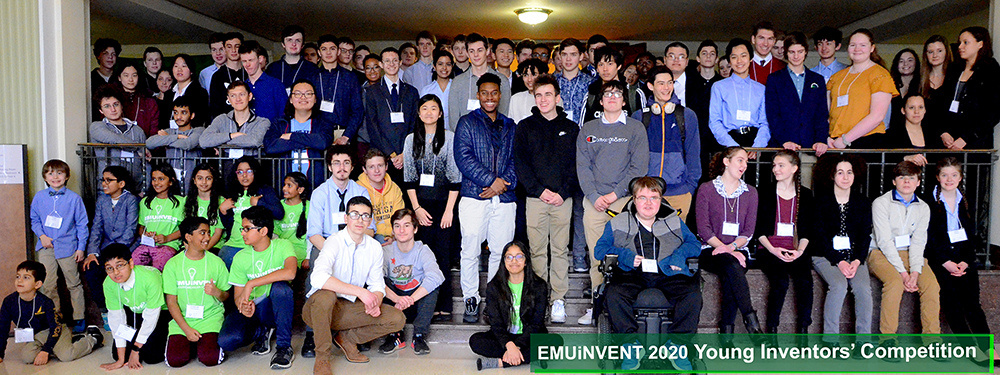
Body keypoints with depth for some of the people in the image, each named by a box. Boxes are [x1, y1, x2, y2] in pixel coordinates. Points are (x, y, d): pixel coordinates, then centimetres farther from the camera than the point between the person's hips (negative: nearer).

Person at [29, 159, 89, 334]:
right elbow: (34, 219, 13)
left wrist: (81, 247, -3)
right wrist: (42, 236, -5)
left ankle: (79, 318, 14)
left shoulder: (74, 198, -3)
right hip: (46, 246, 2)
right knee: (48, 284, 3)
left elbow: (81, 224, 0)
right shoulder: (39, 197, 4)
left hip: (67, 246, -2)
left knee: (73, 283, 4)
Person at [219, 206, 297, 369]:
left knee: (280, 286, -36)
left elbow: (290, 273, -31)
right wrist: (244, 306, -27)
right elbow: (238, 295, -1)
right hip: (252, 308, 2)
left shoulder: (282, 246, -10)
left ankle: (284, 347, -21)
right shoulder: (241, 257, 0)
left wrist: (251, 284, -30)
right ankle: (262, 331, 7)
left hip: (276, 307, -2)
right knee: (226, 341, -27)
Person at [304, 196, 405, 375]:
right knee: (326, 295, -40)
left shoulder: (375, 248, 1)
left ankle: (347, 338, 7)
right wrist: (360, 292, -37)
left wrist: (375, 302, -19)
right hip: (318, 309, -5)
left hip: (349, 308, 5)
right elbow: (318, 278, -36)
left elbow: (377, 284, 6)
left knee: (397, 319, -12)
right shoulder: (335, 242, -18)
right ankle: (322, 358, -19)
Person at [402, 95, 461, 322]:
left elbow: (455, 177, -1)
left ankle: (444, 307, 1)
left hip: (444, 202, -2)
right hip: (421, 203, 2)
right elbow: (408, 177, 9)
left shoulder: (450, 138, 2)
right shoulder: (411, 139, 10)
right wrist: (416, 208, 0)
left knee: (443, 256, -4)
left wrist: (449, 209, -7)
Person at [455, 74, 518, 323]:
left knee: (501, 251, 4)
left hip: (504, 199, 3)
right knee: (470, 251, -1)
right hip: (474, 196, -3)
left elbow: (516, 160, 9)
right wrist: (491, 180, -12)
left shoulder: (510, 126, 17)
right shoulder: (467, 123, 7)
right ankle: (470, 299, 10)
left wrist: (503, 183, -9)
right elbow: (463, 158, -5)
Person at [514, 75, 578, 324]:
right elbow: (520, 163, 2)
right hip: (535, 198, 0)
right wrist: (539, 189, -10)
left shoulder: (571, 128, 10)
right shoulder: (525, 127, 9)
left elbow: (576, 164, 5)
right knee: (537, 250, 3)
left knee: (560, 250, 3)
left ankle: (558, 299, 9)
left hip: (563, 199, 0)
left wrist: (564, 192, -9)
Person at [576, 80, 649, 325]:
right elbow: (582, 166, 9)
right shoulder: (588, 129, 15)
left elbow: (639, 167, -1)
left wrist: (615, 194, -9)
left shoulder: (636, 128, 7)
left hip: (625, 201, -2)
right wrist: (594, 196, -5)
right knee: (596, 256, 2)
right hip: (594, 201, 2)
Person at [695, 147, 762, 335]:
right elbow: (703, 229, -4)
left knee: (731, 277, -31)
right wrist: (724, 249, -17)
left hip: (738, 250, 2)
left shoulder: (750, 192, 15)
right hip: (711, 251, -2)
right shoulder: (706, 189, 5)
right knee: (732, 265, -35)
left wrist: (732, 246, -13)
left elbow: (749, 230, 8)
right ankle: (751, 319, -35)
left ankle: (726, 330, -28)